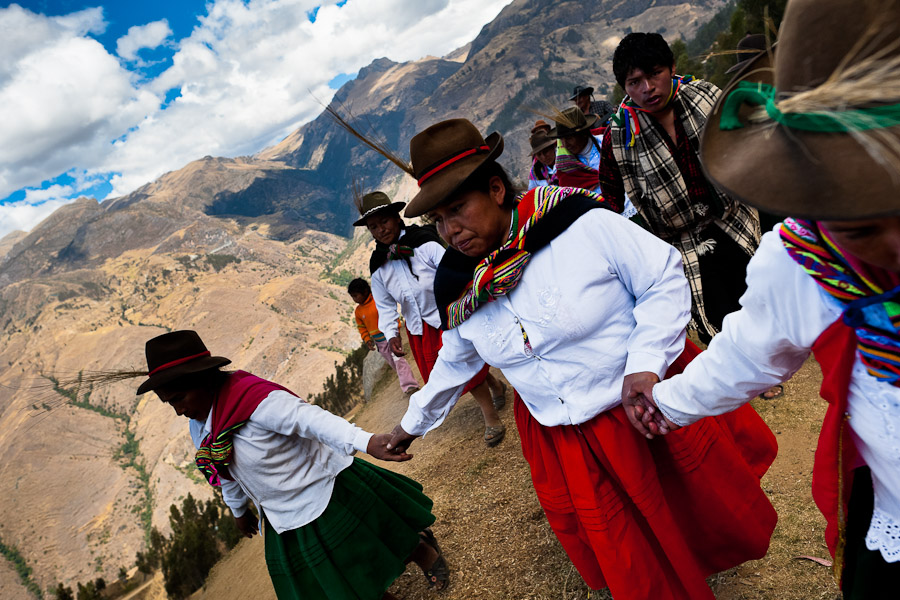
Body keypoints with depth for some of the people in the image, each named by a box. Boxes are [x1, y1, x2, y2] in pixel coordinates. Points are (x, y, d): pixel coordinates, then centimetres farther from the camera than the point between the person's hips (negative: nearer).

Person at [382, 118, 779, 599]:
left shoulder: (583, 225, -21)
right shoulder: (458, 289, -4)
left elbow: (665, 280, -13)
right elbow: (455, 362, 12)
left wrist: (644, 366, -24)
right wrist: (413, 423, 22)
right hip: (562, 444, 3)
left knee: (714, 511, 20)